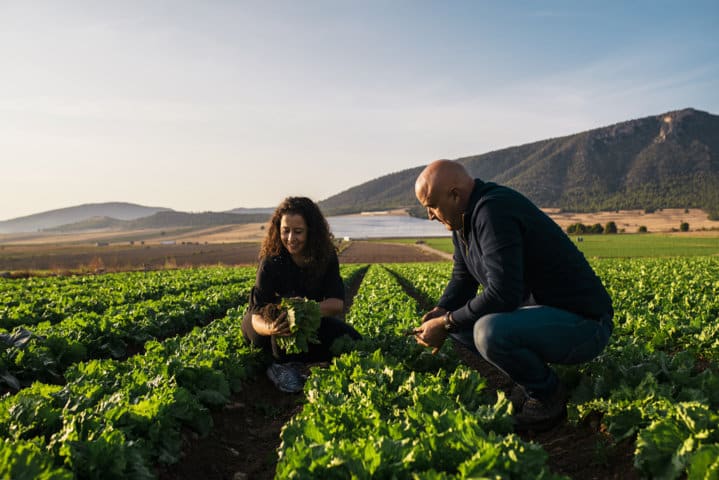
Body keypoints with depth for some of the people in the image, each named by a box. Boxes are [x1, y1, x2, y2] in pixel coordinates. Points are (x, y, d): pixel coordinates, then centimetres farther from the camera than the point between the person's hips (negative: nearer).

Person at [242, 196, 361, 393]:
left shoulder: (326, 255, -17)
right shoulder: (271, 262, -26)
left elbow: (337, 303, -25)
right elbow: (257, 314, -32)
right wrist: (271, 328, -56)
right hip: (263, 326, -3)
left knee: (351, 340, -16)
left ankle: (295, 359, -7)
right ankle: (282, 365, -21)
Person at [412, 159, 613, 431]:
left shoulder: (493, 211, -24)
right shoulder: (466, 217, 7)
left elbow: (503, 295, -31)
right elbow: (462, 278, 17)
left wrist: (446, 324, -19)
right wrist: (441, 312, -3)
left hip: (582, 324, -10)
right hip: (539, 312, 10)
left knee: (490, 331, -34)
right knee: (458, 316, 8)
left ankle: (549, 396, -5)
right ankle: (533, 379, 13)